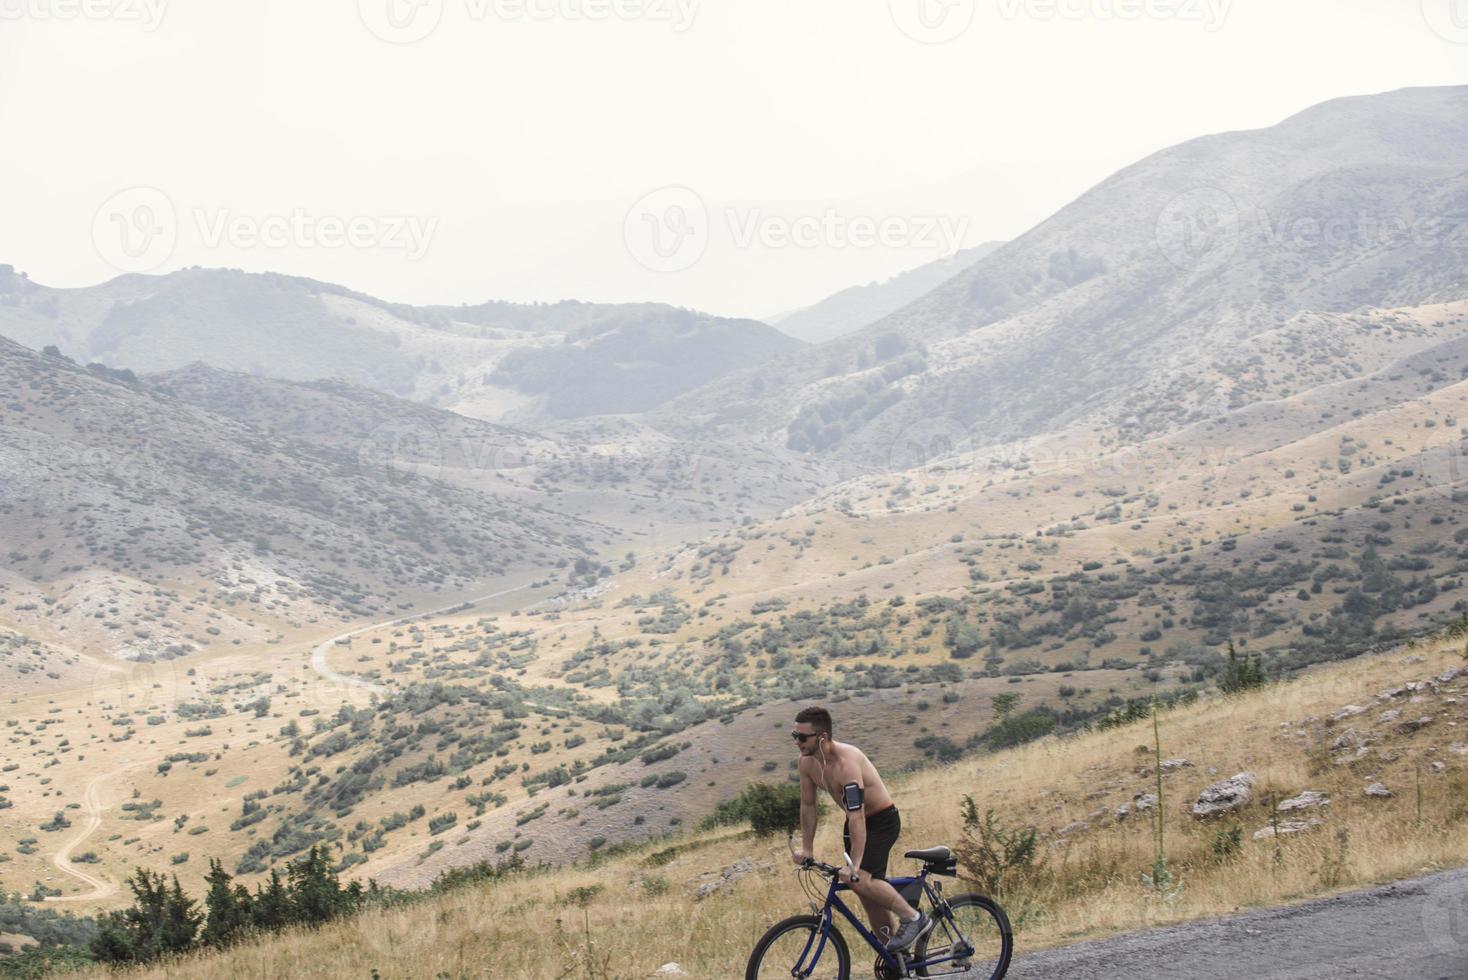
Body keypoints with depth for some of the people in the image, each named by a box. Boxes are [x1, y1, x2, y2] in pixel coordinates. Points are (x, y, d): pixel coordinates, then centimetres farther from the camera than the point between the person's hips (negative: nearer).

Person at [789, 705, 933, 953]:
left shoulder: (846, 762, -33)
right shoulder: (808, 762, -9)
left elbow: (857, 816, -38)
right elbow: (808, 805, 5)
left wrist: (854, 865, -41)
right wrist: (806, 848, 1)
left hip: (882, 821, -8)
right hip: (855, 821, 8)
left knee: (861, 880, -25)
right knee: (867, 892, 7)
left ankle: (914, 918, -9)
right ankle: (892, 955, 17)